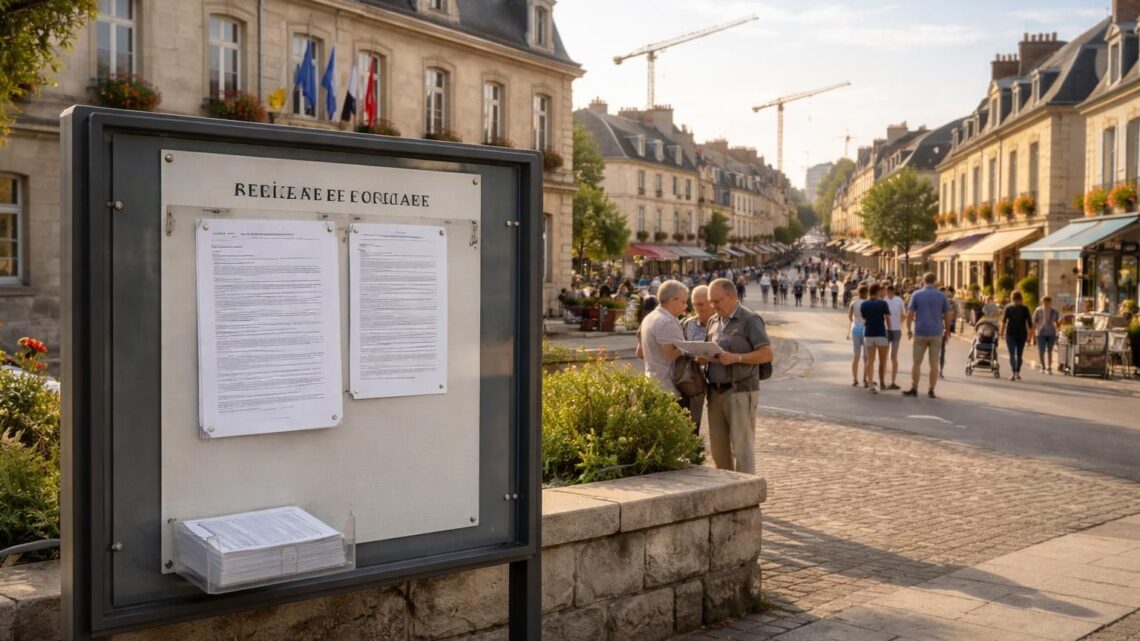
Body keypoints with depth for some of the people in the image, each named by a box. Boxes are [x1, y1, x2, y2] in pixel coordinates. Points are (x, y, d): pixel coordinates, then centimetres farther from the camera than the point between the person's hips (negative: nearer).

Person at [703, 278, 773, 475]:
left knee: (742, 447, -5)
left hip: (740, 392, -6)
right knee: (719, 448, 8)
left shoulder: (750, 319, -5)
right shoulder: (714, 321, 15)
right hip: (716, 392, 7)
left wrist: (737, 357, -20)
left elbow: (767, 354, -10)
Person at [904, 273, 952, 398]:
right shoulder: (941, 295, 2)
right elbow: (947, 314, 3)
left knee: (917, 362, 7)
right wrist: (947, 329, 17)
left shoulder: (916, 295, -2)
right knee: (934, 363, 4)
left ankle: (914, 389, 9)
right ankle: (931, 390, 4)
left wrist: (909, 329, 7)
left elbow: (910, 314, -5)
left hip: (920, 333, -1)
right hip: (936, 333, 1)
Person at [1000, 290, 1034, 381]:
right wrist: (1030, 334, 7)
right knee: (1019, 354, 14)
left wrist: (1001, 332, -7)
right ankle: (1018, 373, 16)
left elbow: (1004, 321, -8)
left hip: (1011, 333, -2)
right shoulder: (1025, 308, 4)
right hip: (1022, 334, 2)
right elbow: (1030, 322, 1)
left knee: (1012, 354, -5)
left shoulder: (1008, 307, 1)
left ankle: (1014, 373, -20)